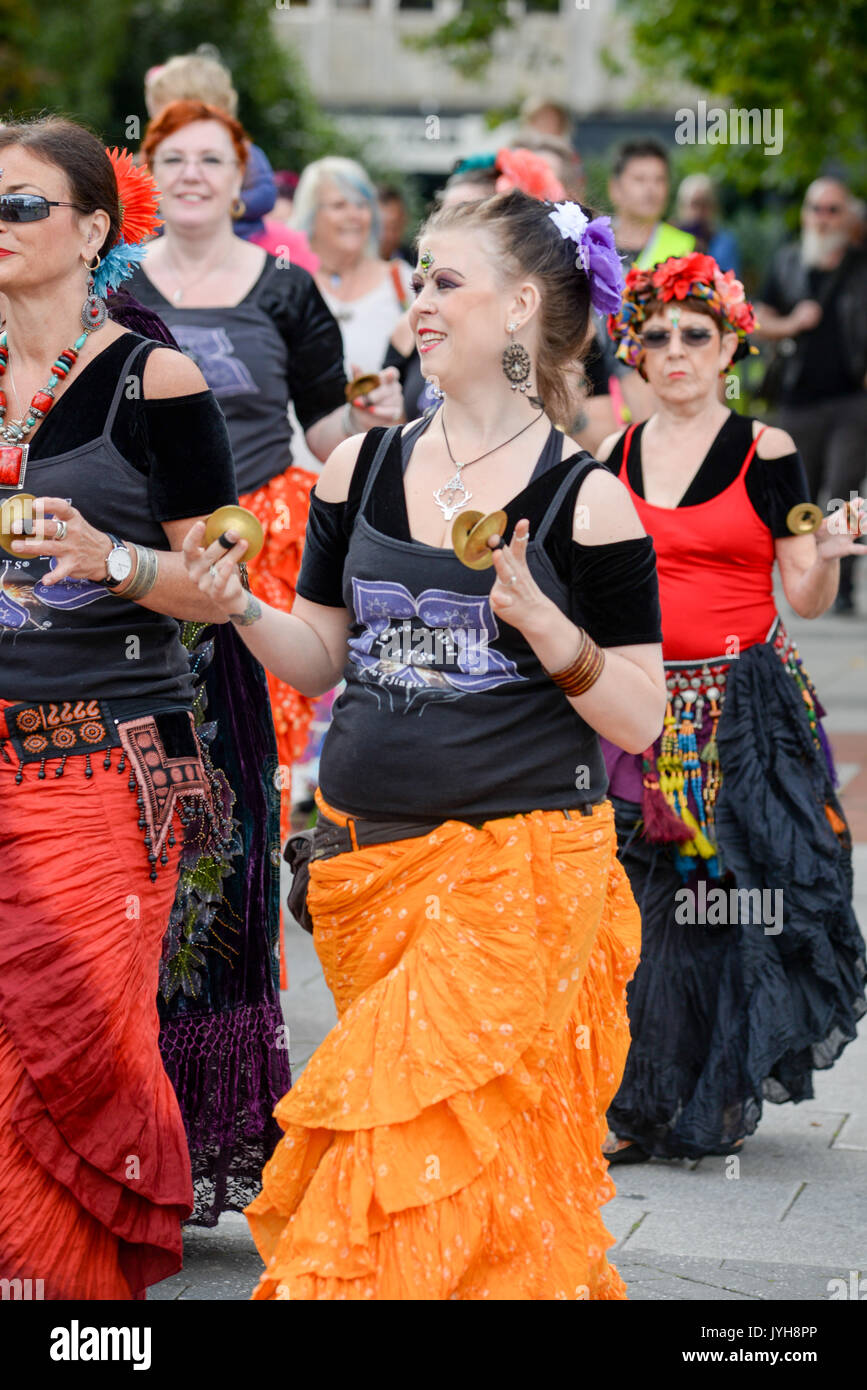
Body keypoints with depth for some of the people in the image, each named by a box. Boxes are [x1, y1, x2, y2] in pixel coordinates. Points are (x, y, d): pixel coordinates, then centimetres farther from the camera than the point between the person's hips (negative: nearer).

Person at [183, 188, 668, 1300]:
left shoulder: (585, 500, -6)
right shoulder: (360, 468, 7)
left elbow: (640, 719, -5)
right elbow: (322, 658, 13)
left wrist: (546, 630, -21)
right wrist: (240, 606, -5)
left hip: (519, 871, -5)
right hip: (364, 863, 5)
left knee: (434, 1138, -10)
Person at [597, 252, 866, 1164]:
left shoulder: (765, 453, 0)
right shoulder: (612, 461, 9)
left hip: (745, 710, -3)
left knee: (728, 892, -3)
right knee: (638, 902, 1)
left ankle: (707, 1104, 9)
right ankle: (637, 1106, 12)